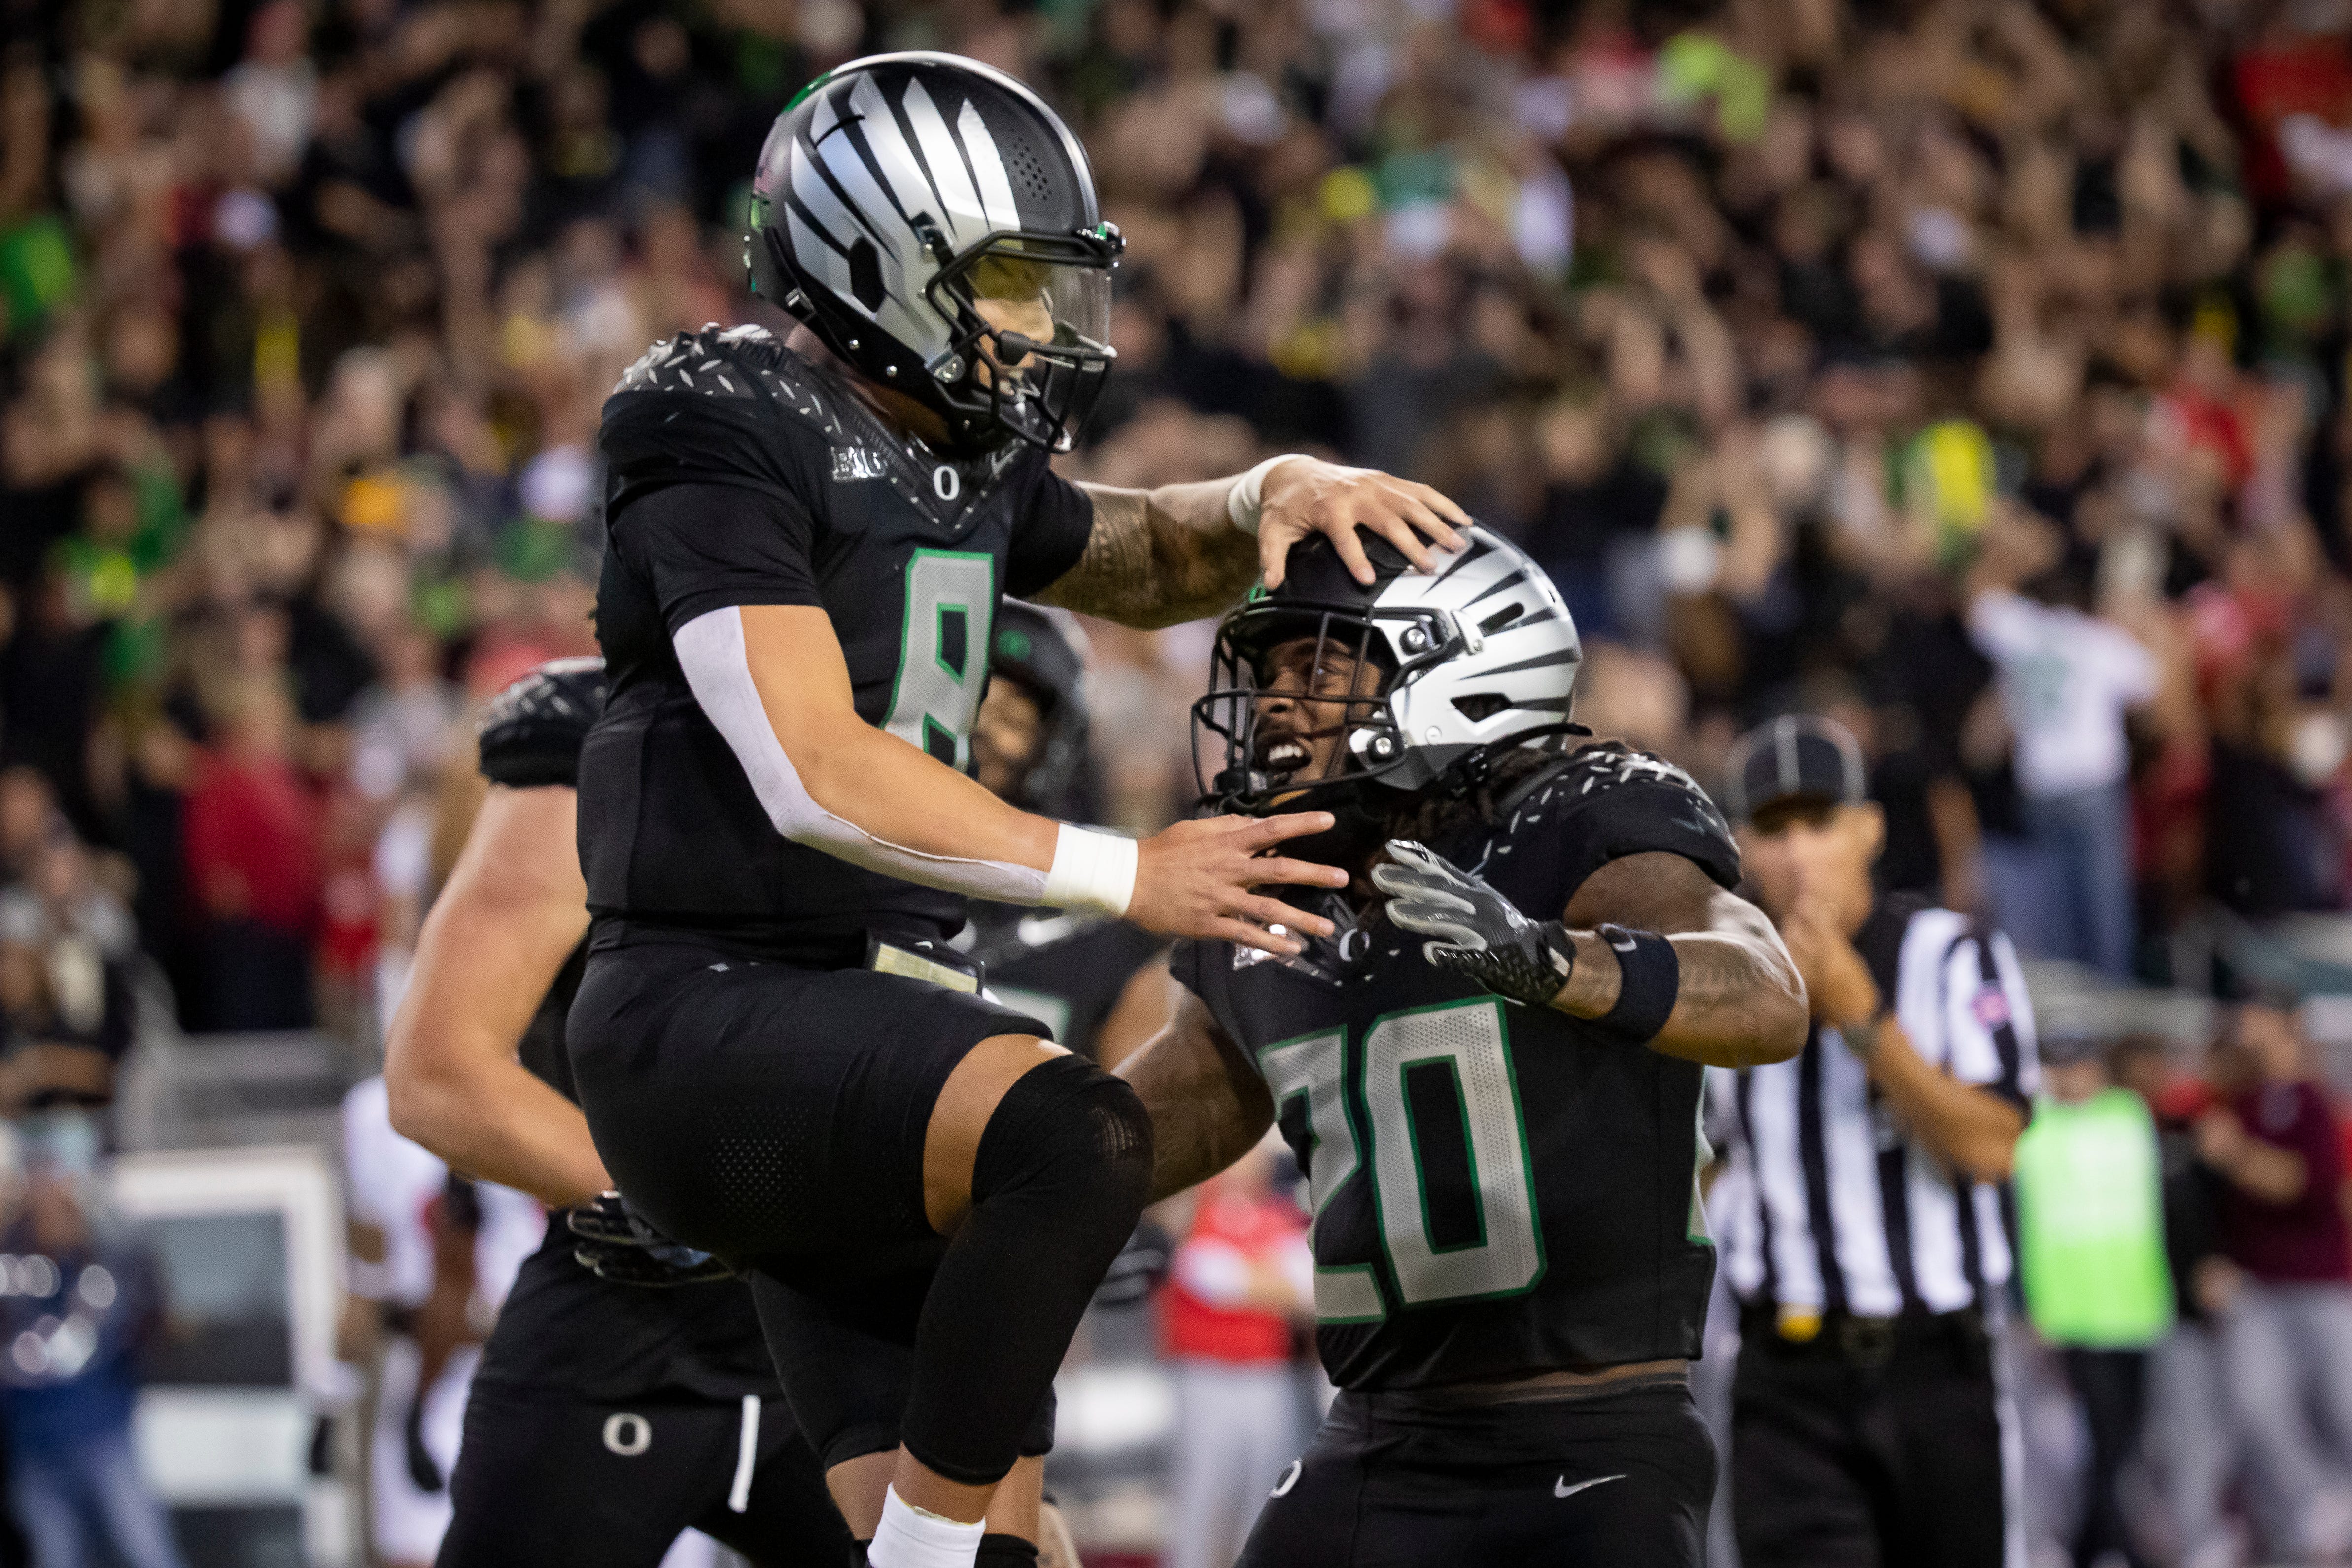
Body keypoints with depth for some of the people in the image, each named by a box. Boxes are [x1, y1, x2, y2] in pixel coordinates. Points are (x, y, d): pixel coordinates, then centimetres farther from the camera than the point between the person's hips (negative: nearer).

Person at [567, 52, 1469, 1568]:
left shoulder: (958, 461, 16)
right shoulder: (730, 440, -11)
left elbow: (1147, 561, 33)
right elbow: (818, 776, -20)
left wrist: (1274, 498, 8)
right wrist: (1124, 874, -21)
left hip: (871, 1016, 10)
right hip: (713, 1014, -10)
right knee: (1076, 1136, -35)